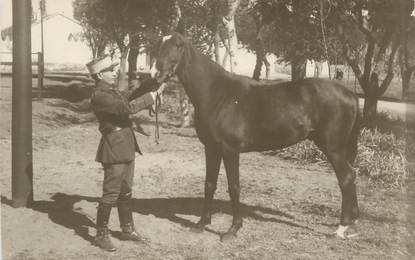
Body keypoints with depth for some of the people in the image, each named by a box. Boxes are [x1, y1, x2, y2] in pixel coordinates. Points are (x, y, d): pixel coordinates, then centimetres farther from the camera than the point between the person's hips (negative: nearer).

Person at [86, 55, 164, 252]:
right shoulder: (99, 96, -18)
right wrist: (151, 97, -15)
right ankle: (101, 235, 10)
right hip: (114, 148, -10)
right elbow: (128, 107, -24)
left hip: (126, 147, 10)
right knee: (111, 195, -2)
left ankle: (127, 229, 31)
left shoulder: (112, 91, 12)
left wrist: (152, 84, 1)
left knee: (126, 192, 18)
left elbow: (131, 95, 17)